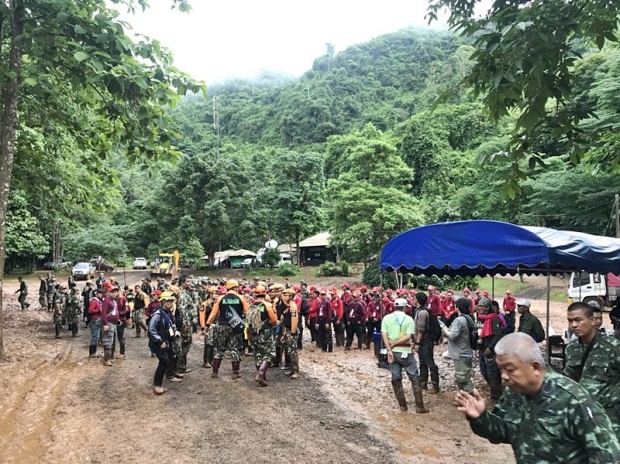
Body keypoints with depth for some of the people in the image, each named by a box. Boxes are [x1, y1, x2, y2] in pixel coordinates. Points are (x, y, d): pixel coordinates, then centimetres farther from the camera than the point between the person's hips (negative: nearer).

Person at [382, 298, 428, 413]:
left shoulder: (386, 318, 3)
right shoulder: (409, 319, -4)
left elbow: (384, 335, -8)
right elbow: (409, 336, -15)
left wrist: (389, 350, -12)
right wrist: (395, 343, -11)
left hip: (393, 352, 3)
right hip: (405, 352, -3)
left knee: (396, 379, 10)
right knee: (415, 378, 6)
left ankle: (403, 405, 14)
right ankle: (419, 406, 5)